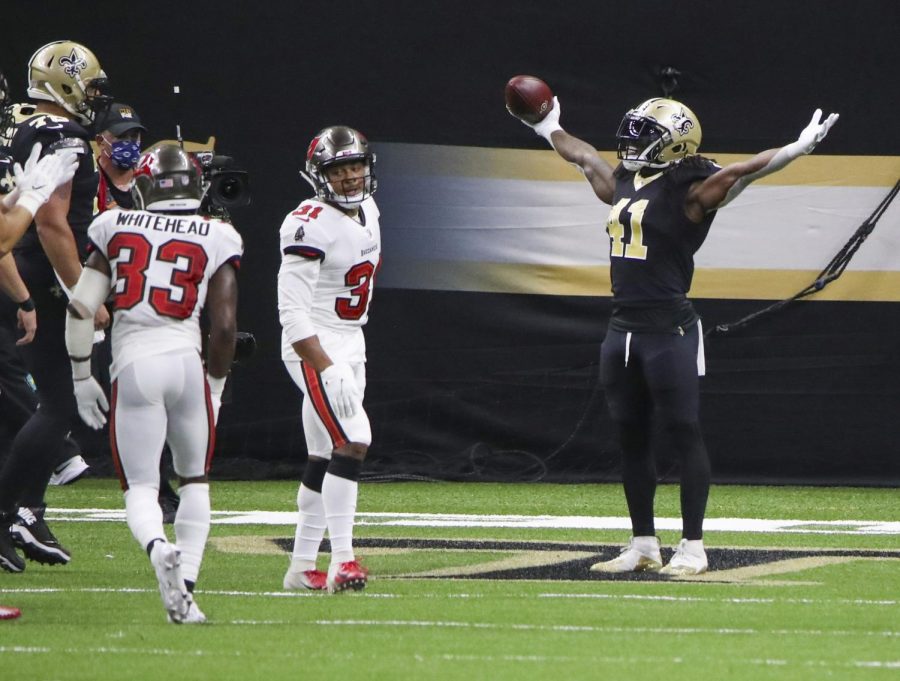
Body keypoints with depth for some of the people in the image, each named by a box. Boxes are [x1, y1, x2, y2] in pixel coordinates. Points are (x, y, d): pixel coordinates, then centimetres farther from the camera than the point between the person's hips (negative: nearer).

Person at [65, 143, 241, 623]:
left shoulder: (115, 228, 9)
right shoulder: (215, 239, 7)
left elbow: (80, 308, 5)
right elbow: (224, 327, 2)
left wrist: (82, 377, 16)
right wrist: (215, 386, 17)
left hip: (132, 367, 0)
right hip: (185, 361, 0)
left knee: (140, 488, 3)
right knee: (194, 482, 19)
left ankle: (159, 549, -29)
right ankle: (186, 587, 6)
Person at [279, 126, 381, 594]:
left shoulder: (368, 211, 8)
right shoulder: (311, 225, -20)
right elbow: (292, 311, -24)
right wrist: (329, 370, -30)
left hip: (350, 343, 9)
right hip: (314, 348, -9)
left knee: (324, 459, 11)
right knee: (352, 440, -21)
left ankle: (302, 567, 18)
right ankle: (342, 560, -21)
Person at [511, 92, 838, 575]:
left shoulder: (688, 192, -8)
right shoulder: (623, 186, 14)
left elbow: (742, 171, -20)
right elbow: (585, 157, 32)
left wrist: (797, 149, -32)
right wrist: (550, 130, 47)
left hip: (670, 331, -8)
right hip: (622, 330, 8)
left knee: (682, 437, -3)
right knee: (630, 440, 12)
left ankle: (692, 548, 1)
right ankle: (643, 545, 21)